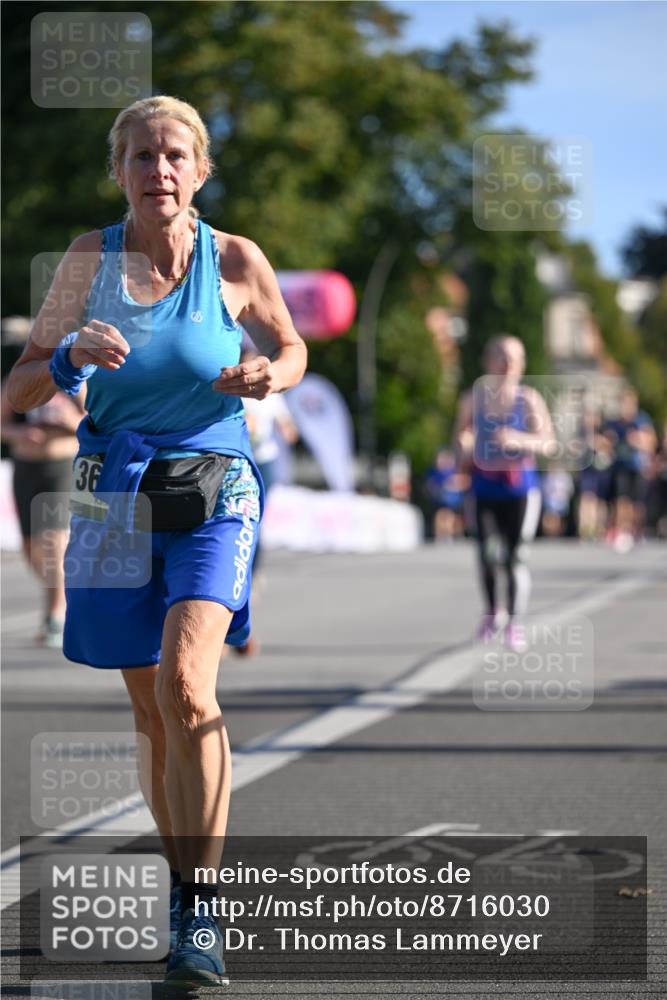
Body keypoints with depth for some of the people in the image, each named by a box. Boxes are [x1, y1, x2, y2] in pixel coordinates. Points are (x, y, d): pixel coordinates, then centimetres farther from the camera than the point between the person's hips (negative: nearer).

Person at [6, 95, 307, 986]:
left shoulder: (236, 262, -4)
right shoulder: (88, 259, -1)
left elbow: (291, 349, 15)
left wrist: (269, 376, -9)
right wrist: (71, 357, -19)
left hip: (214, 495, -2)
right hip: (115, 501, 2)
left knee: (186, 686, -23)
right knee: (154, 716, 9)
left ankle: (198, 913, -19)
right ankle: (184, 878, 28)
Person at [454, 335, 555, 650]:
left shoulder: (529, 400, -3)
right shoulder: (474, 400, 3)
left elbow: (549, 444, -7)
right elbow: (462, 433, 22)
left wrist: (520, 440, -23)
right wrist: (464, 451, 2)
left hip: (520, 486, -1)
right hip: (485, 486, 1)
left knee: (516, 556, -7)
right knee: (487, 554, -1)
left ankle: (514, 623, -1)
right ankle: (492, 611, 23)